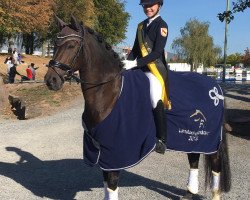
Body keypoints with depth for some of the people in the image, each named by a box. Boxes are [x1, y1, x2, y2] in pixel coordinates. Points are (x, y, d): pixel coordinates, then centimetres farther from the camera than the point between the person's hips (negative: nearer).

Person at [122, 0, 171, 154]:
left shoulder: (162, 25, -3)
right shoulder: (141, 26, 18)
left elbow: (157, 52, -13)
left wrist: (135, 63, -20)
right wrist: (127, 63, 0)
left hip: (155, 67, -8)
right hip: (139, 67, 8)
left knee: (156, 101, -21)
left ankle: (162, 140, -10)